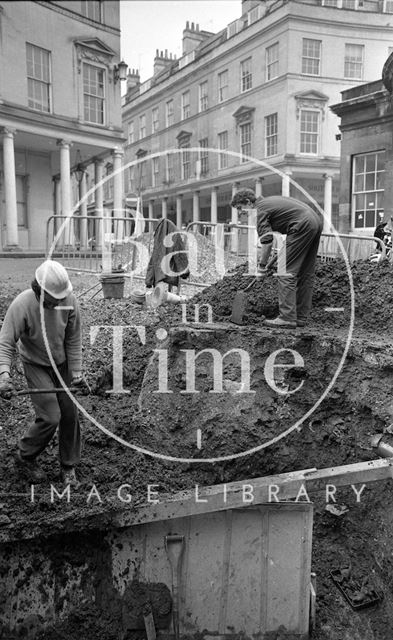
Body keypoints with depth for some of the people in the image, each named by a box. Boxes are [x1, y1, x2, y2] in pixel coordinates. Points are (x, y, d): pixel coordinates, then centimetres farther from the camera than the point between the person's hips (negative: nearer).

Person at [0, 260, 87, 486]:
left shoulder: (70, 300, -19)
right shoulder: (21, 306, -28)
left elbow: (73, 339, -9)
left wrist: (76, 372, -8)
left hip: (62, 363, 3)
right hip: (36, 365, -3)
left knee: (70, 414, 4)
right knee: (50, 417, -11)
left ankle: (69, 466, 24)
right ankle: (25, 457, 18)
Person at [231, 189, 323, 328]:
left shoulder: (261, 209, -4)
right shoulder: (269, 201, 24)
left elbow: (267, 242, -12)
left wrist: (262, 266, -4)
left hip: (303, 225, -10)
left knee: (286, 272, -7)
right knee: (306, 274, 10)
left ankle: (287, 318, -10)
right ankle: (301, 317, 14)